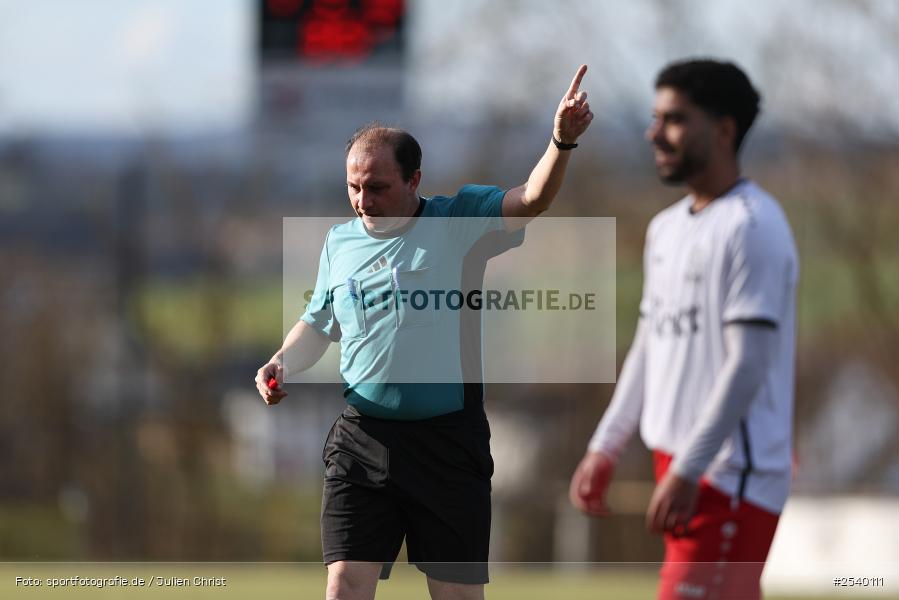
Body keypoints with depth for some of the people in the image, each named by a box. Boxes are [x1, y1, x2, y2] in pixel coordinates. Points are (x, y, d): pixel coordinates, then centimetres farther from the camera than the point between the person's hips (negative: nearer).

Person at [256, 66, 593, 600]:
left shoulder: (457, 221, 0)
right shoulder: (340, 243, 12)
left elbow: (531, 201, -15)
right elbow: (319, 325, 26)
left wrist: (562, 141, -32)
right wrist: (283, 364, 7)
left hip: (448, 442, -2)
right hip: (363, 438, 2)